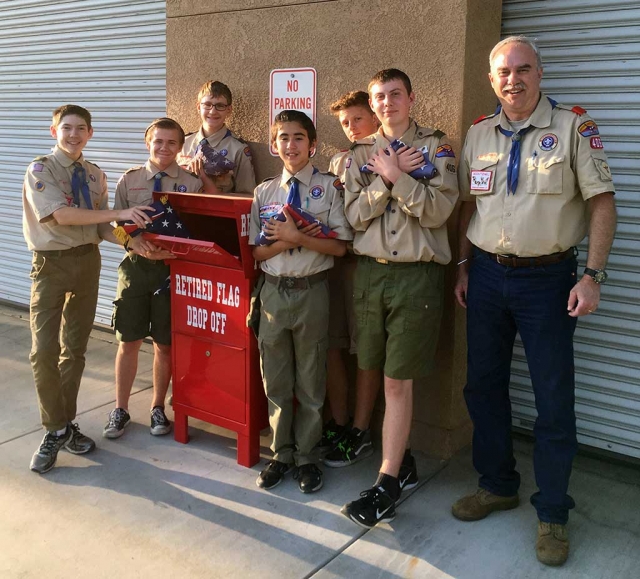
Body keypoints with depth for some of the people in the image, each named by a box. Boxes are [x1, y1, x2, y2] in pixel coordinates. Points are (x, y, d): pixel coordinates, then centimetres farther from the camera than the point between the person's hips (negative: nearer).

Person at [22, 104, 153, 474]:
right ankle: (56, 429, 9)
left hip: (87, 262, 5)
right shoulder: (41, 169, -8)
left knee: (76, 347, 12)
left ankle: (66, 423, 26)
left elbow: (101, 227, 7)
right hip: (51, 263, -5)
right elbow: (60, 214, -22)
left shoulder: (96, 175, 8)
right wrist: (119, 213, -25)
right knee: (45, 350, -7)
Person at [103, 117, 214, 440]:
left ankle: (158, 408, 26)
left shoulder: (191, 183, 0)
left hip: (172, 267, -1)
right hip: (136, 265, 1)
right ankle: (120, 410, 21)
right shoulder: (129, 180, 4)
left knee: (164, 344, 9)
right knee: (129, 341, 7)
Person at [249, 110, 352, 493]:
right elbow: (256, 252, 5)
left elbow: (339, 246, -9)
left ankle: (307, 456, 23)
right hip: (274, 289, 4)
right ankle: (282, 453, 27)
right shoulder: (264, 192, 8)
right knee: (276, 379, 11)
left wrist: (296, 237, -18)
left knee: (310, 379, 7)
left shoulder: (329, 187, -3)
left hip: (312, 291, -3)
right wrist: (286, 240, -14)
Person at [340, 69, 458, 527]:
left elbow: (438, 211, -10)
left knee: (398, 381, -4)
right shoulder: (361, 154, 12)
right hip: (370, 270, 4)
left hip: (417, 273, -4)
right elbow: (355, 214, 0)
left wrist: (395, 175, -14)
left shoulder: (436, 146, 2)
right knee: (375, 371, 10)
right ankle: (398, 451, 30)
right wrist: (387, 177, -11)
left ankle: (387, 483, 1)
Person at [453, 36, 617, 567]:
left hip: (547, 277, -4)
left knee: (554, 400, 2)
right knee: (483, 386, 12)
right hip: (487, 274, 5)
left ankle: (552, 514, 18)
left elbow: (603, 203, -7)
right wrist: (463, 267, 9)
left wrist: (593, 275, -15)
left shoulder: (573, 126, -5)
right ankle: (498, 485, 32)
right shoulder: (478, 134, 9)